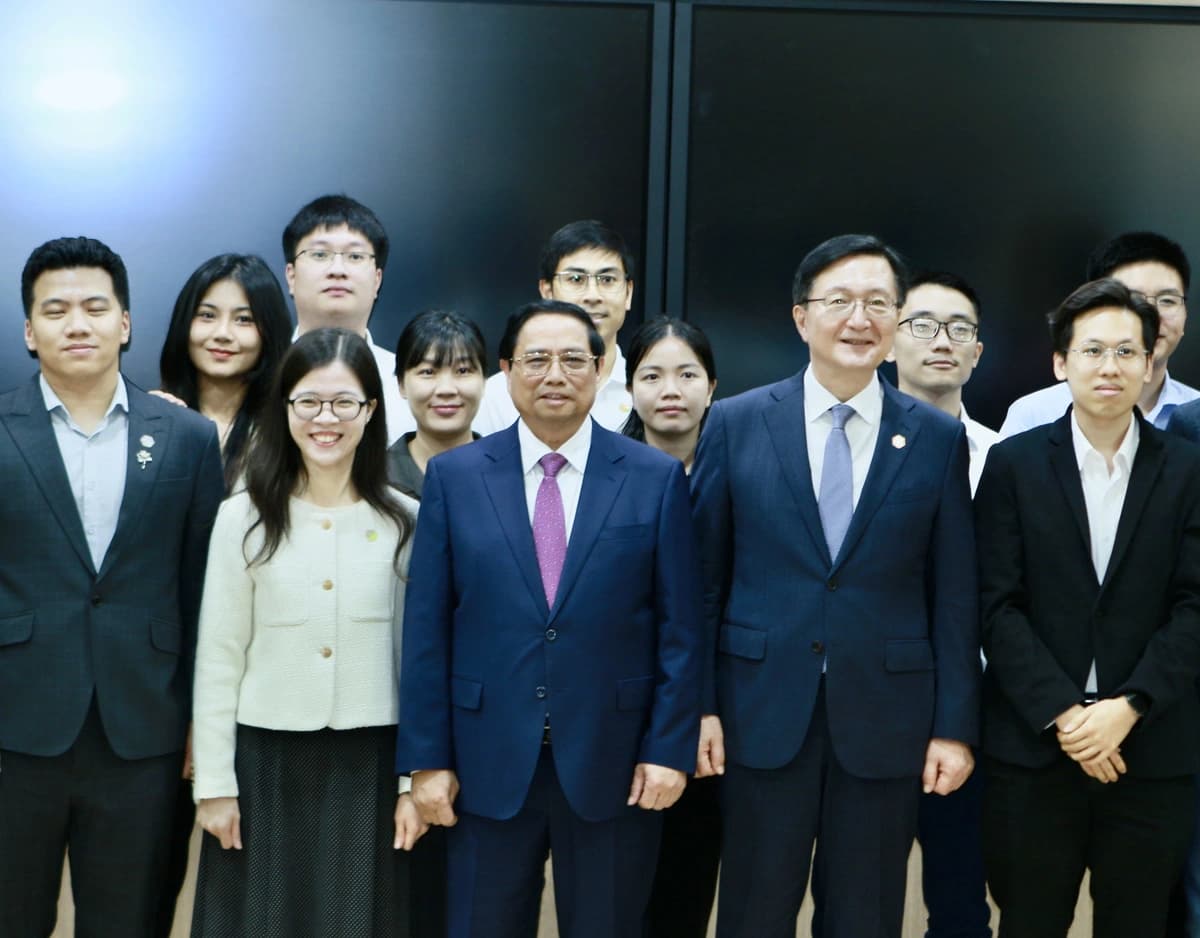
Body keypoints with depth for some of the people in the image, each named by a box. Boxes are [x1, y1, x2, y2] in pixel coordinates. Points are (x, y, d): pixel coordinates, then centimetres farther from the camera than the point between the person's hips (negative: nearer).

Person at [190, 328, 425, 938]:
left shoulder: (404, 522, 0)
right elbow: (218, 659, 0)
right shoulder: (243, 519, -2)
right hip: (265, 759, 0)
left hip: (368, 764, 0)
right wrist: (214, 784, -2)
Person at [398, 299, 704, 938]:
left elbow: (679, 629, 1)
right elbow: (426, 628, 1)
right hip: (488, 765, 1)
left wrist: (669, 748, -5)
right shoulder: (454, 476, 2)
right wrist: (426, 758, -2)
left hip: (612, 764, 0)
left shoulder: (656, 478, 0)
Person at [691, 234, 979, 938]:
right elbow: (704, 577, 2)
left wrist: (956, 726, -1)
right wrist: (699, 703, -2)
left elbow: (955, 596, 2)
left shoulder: (940, 439, 2)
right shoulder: (736, 423, 1)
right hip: (763, 714, 0)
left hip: (885, 718, 1)